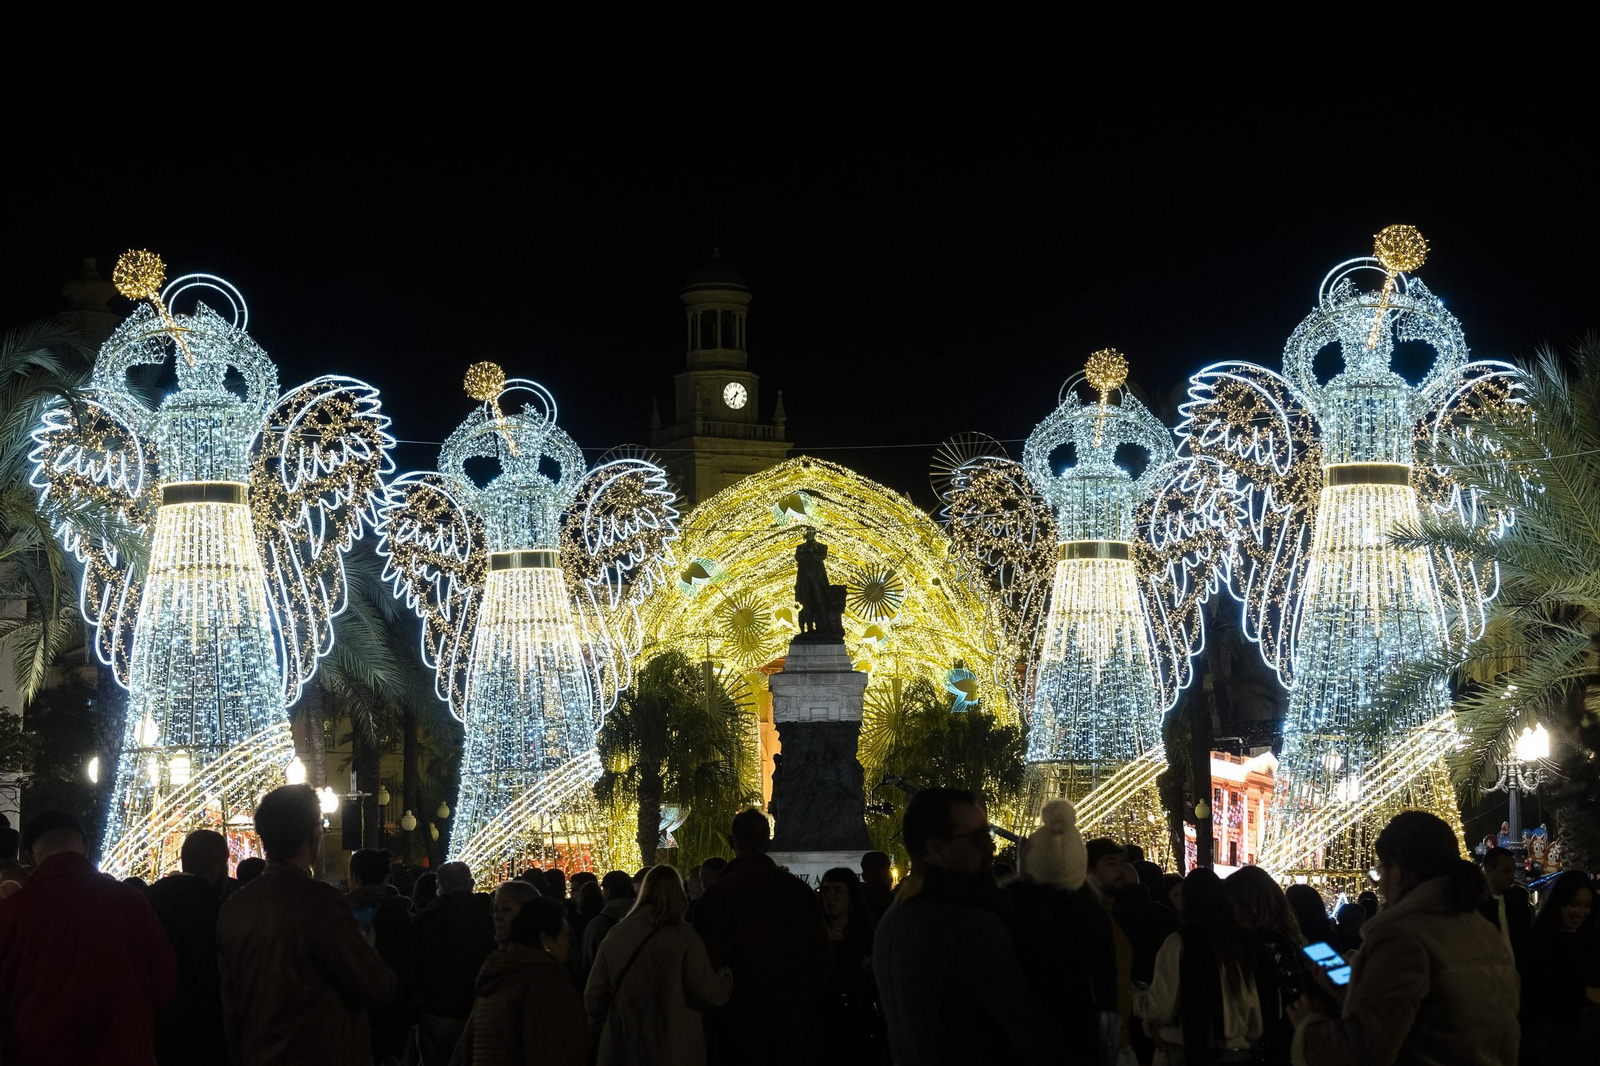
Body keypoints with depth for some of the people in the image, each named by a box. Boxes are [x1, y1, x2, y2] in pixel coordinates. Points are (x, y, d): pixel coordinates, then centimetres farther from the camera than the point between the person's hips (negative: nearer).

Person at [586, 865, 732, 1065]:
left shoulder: (617, 934, 0)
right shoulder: (683, 936, -11)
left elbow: (593, 994, 5)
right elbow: (707, 993, -14)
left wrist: (604, 1028, 22)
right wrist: (725, 976, 7)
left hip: (623, 1048, 3)